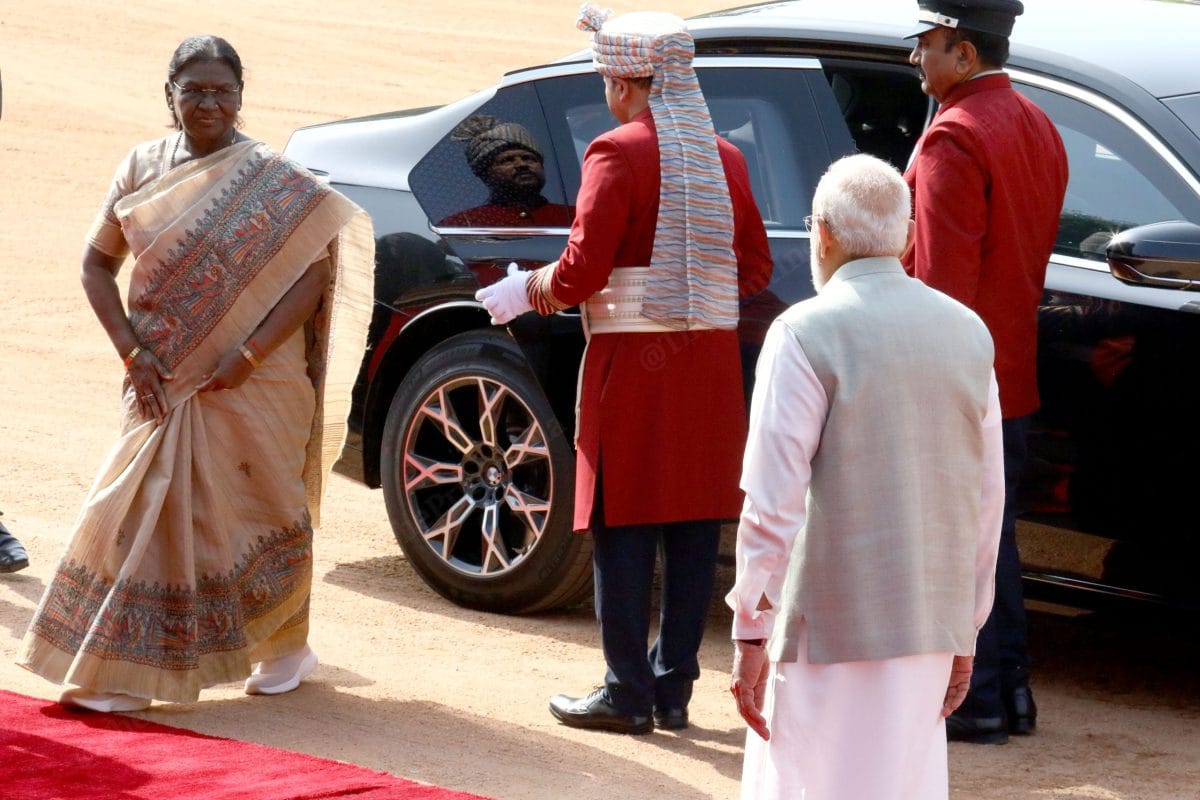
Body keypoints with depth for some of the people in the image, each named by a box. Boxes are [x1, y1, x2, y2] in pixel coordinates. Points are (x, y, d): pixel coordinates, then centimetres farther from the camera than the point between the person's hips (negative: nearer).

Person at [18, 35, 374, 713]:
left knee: (259, 508, 8)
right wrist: (132, 351, -5)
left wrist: (248, 353, -18)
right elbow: (98, 263, 7)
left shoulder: (275, 180, -6)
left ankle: (286, 649, 26)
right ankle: (122, 671, 4)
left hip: (251, 382, -3)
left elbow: (314, 272, -10)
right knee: (148, 510, 0)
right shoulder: (142, 169, 4)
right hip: (163, 381, 3)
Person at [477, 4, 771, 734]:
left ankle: (629, 693, 2)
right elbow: (755, 269, 13)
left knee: (625, 531, 0)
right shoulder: (726, 158, 9)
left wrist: (528, 291, 4)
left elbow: (583, 270, -14)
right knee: (694, 530, 7)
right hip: (712, 366, 6)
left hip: (634, 367, -6)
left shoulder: (619, 154, -11)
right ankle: (674, 689, 12)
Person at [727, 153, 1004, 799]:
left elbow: (773, 502, -12)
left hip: (829, 625, -6)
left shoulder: (805, 334, -9)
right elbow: (988, 500, 12)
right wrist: (966, 631, 19)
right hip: (930, 624, 6)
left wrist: (750, 631, -8)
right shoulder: (969, 334, 9)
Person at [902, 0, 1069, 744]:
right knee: (993, 537, 16)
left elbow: (941, 278, -21)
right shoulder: (1038, 128, 12)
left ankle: (971, 702, 2)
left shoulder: (954, 138, -17)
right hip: (1014, 379, 9)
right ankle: (1009, 691, 21)